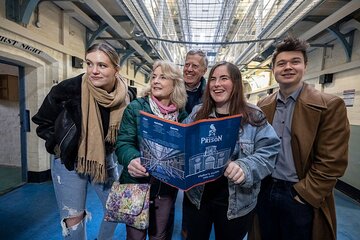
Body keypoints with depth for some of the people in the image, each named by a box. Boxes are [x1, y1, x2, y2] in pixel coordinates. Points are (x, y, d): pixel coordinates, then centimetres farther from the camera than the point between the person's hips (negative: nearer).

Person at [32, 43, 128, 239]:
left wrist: (113, 149, -2)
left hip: (105, 161, 3)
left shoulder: (125, 96, -12)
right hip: (69, 162, -2)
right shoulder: (68, 89, -20)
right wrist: (61, 147, -9)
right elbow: (43, 122, -4)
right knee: (73, 220, 7)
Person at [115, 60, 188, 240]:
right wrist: (132, 159, -34)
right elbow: (123, 143, -14)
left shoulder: (182, 115, -1)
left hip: (167, 187, 3)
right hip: (136, 184, -2)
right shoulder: (135, 108, -10)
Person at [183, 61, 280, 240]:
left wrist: (245, 168, -30)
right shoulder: (197, 112, 0)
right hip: (196, 195, 3)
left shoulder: (254, 117, -9)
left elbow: (268, 152, -12)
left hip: (236, 202, -2)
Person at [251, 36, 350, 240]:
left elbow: (332, 162, -13)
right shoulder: (263, 105, 3)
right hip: (265, 190, 4)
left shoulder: (330, 106, -10)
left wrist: (305, 195, -13)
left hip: (301, 198, -3)